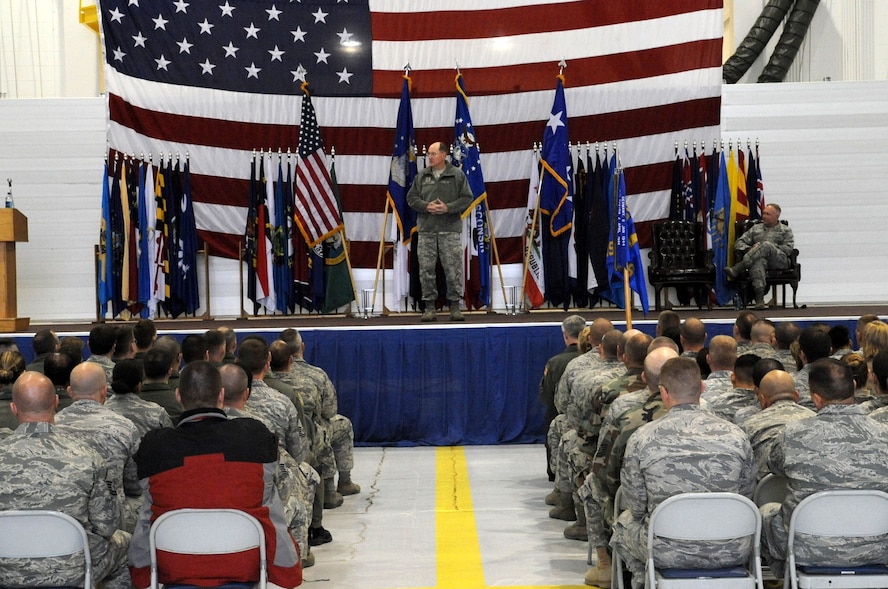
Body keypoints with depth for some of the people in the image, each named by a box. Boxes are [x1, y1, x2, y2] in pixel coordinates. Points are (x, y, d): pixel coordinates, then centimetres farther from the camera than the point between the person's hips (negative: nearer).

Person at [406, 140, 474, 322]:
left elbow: (467, 198, 0)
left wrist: (448, 208, -13)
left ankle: (455, 306, 8)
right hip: (426, 230, 2)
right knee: (426, 269, 2)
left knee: (453, 269, -2)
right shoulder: (421, 176, 10)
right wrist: (426, 206, -9)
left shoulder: (457, 175, 2)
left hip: (450, 230, -2)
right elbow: (411, 197, 10)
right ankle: (429, 307, 10)